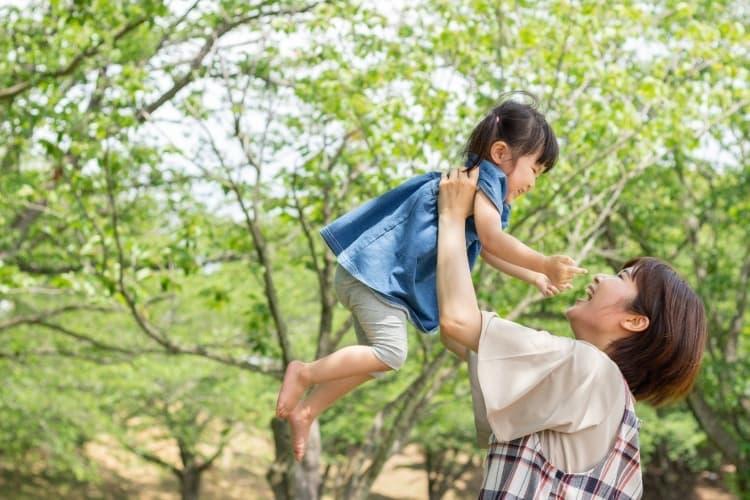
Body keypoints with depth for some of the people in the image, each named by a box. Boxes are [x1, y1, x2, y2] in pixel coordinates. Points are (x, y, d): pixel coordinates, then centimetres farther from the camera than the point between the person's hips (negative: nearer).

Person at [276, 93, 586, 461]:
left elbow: (487, 251, 28)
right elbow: (493, 239, -26)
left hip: (377, 276, 11)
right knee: (390, 353, -19)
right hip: (375, 271, -11)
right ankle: (303, 374, -6)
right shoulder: (483, 182, -12)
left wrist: (536, 278, 23)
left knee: (376, 358, 16)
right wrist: (546, 265, -28)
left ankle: (305, 411, 23)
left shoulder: (475, 187, 19)